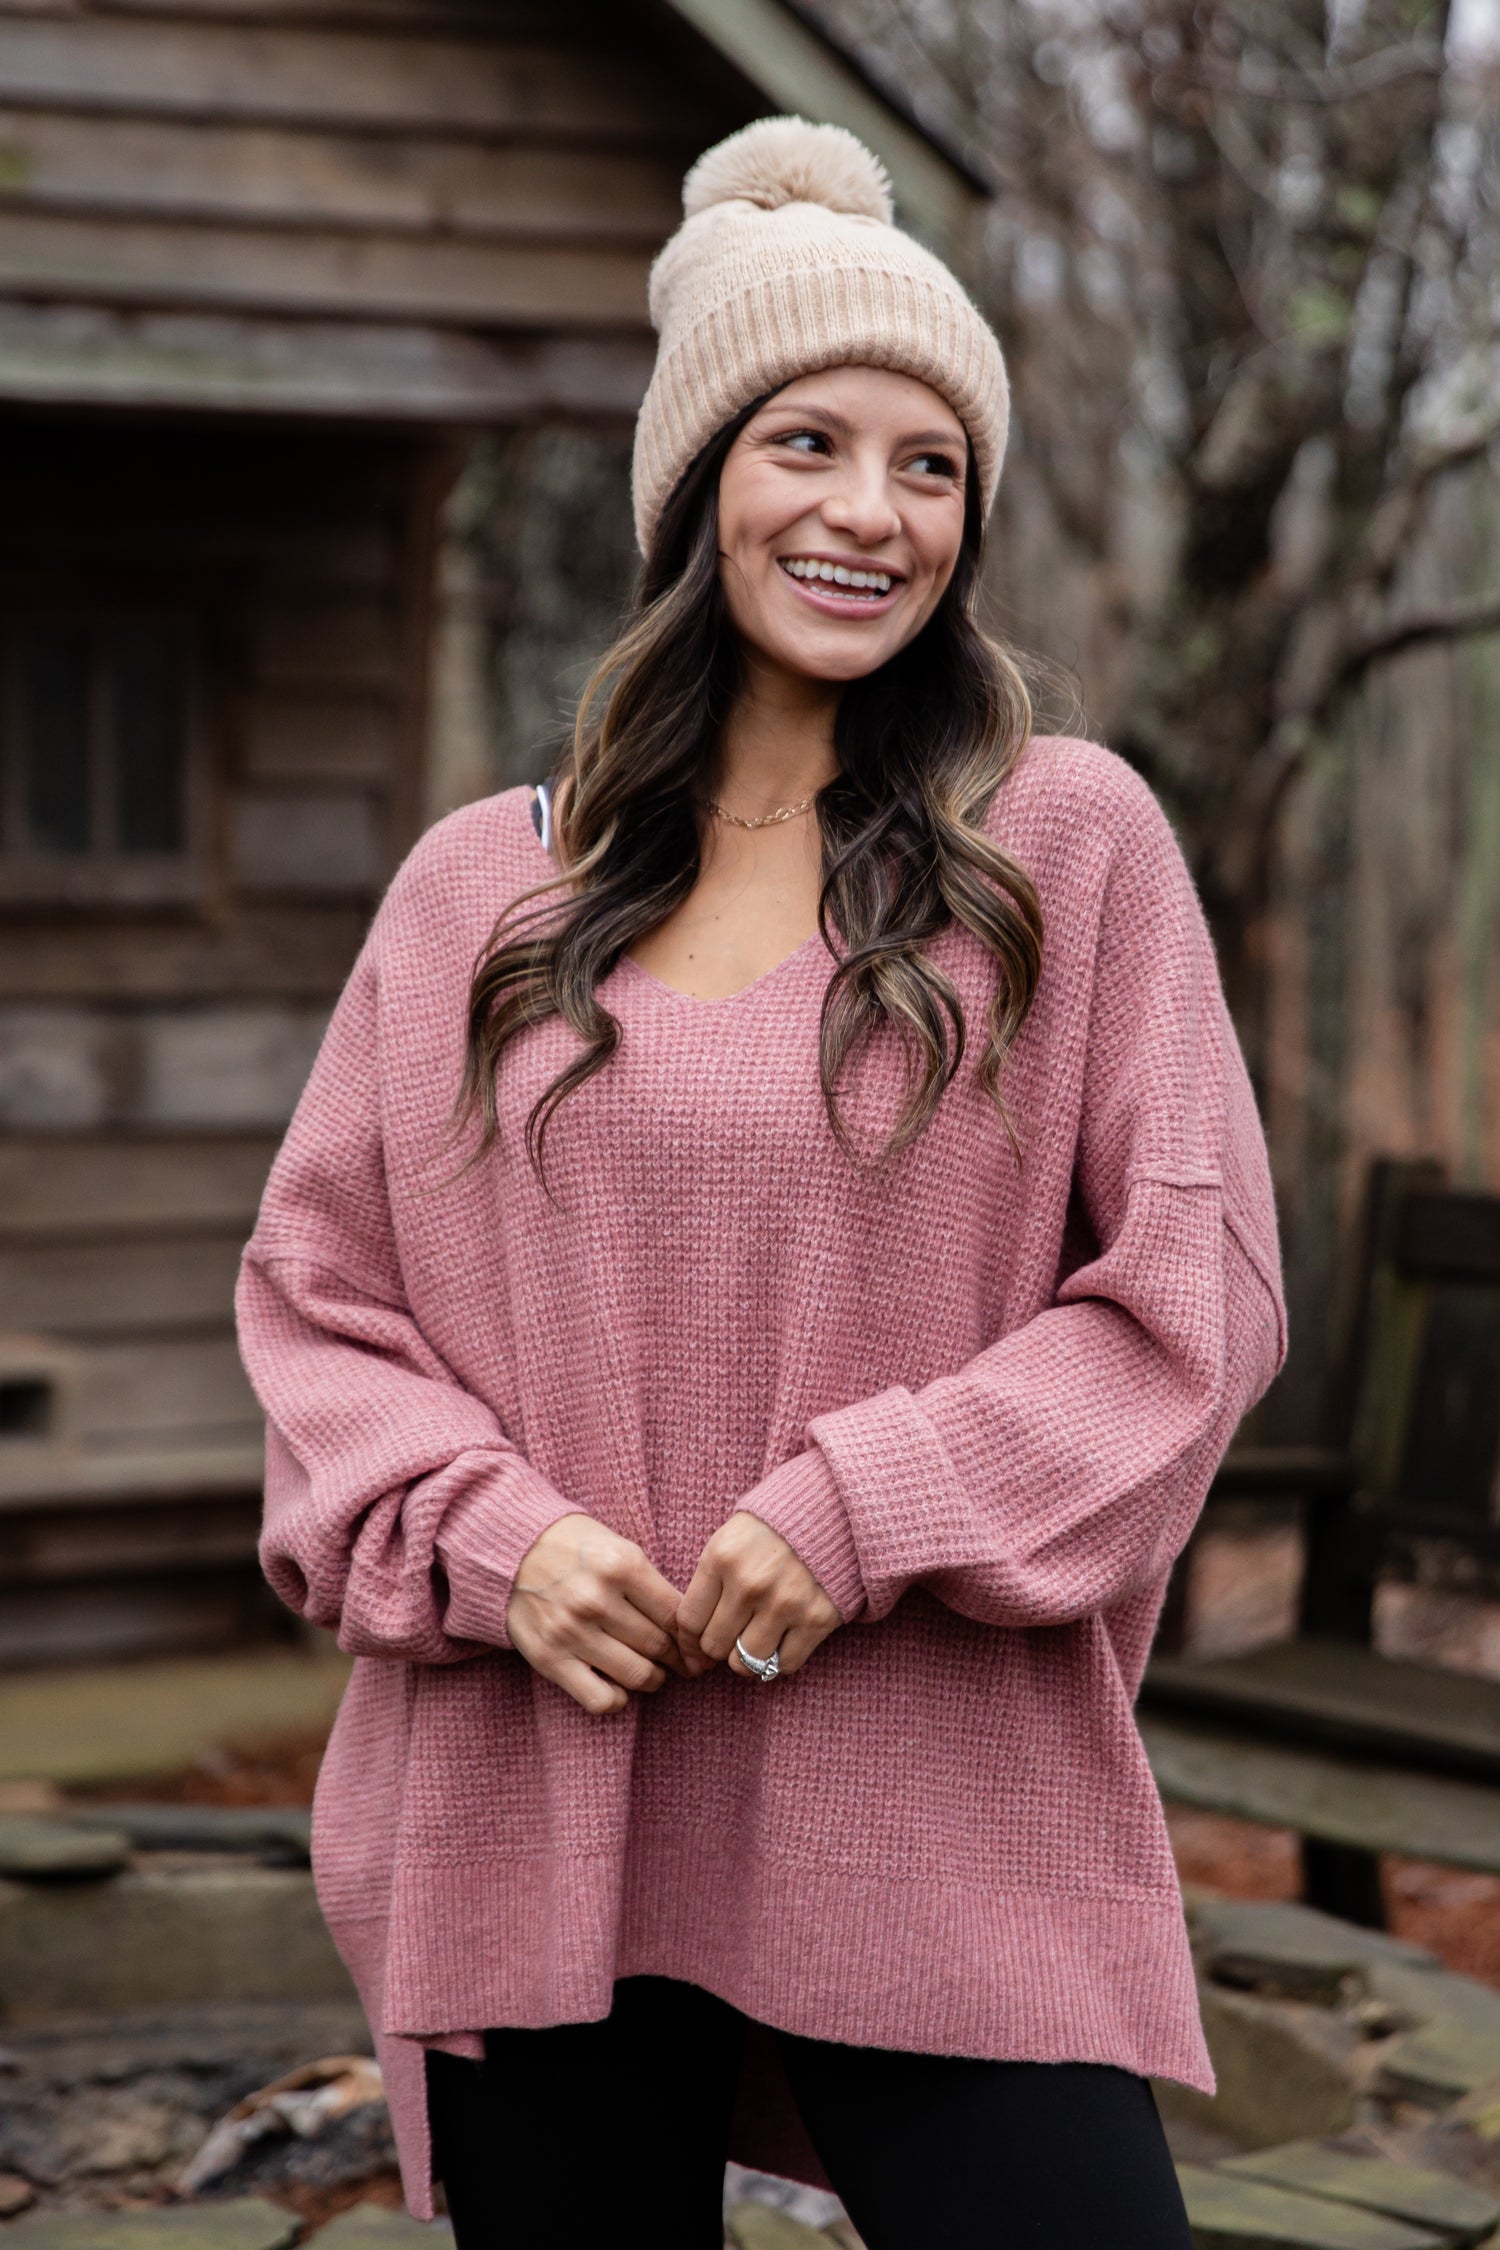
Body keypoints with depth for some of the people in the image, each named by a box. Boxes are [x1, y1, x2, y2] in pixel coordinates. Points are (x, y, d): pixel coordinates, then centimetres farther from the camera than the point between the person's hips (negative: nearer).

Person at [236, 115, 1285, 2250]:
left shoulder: (1073, 843, 2)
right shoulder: (478, 889, 9)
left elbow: (1201, 1283, -1)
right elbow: (315, 1290, 10)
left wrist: (877, 1507, -12)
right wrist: (483, 1531, -8)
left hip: (940, 1830, -2)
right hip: (529, 1828, 2)